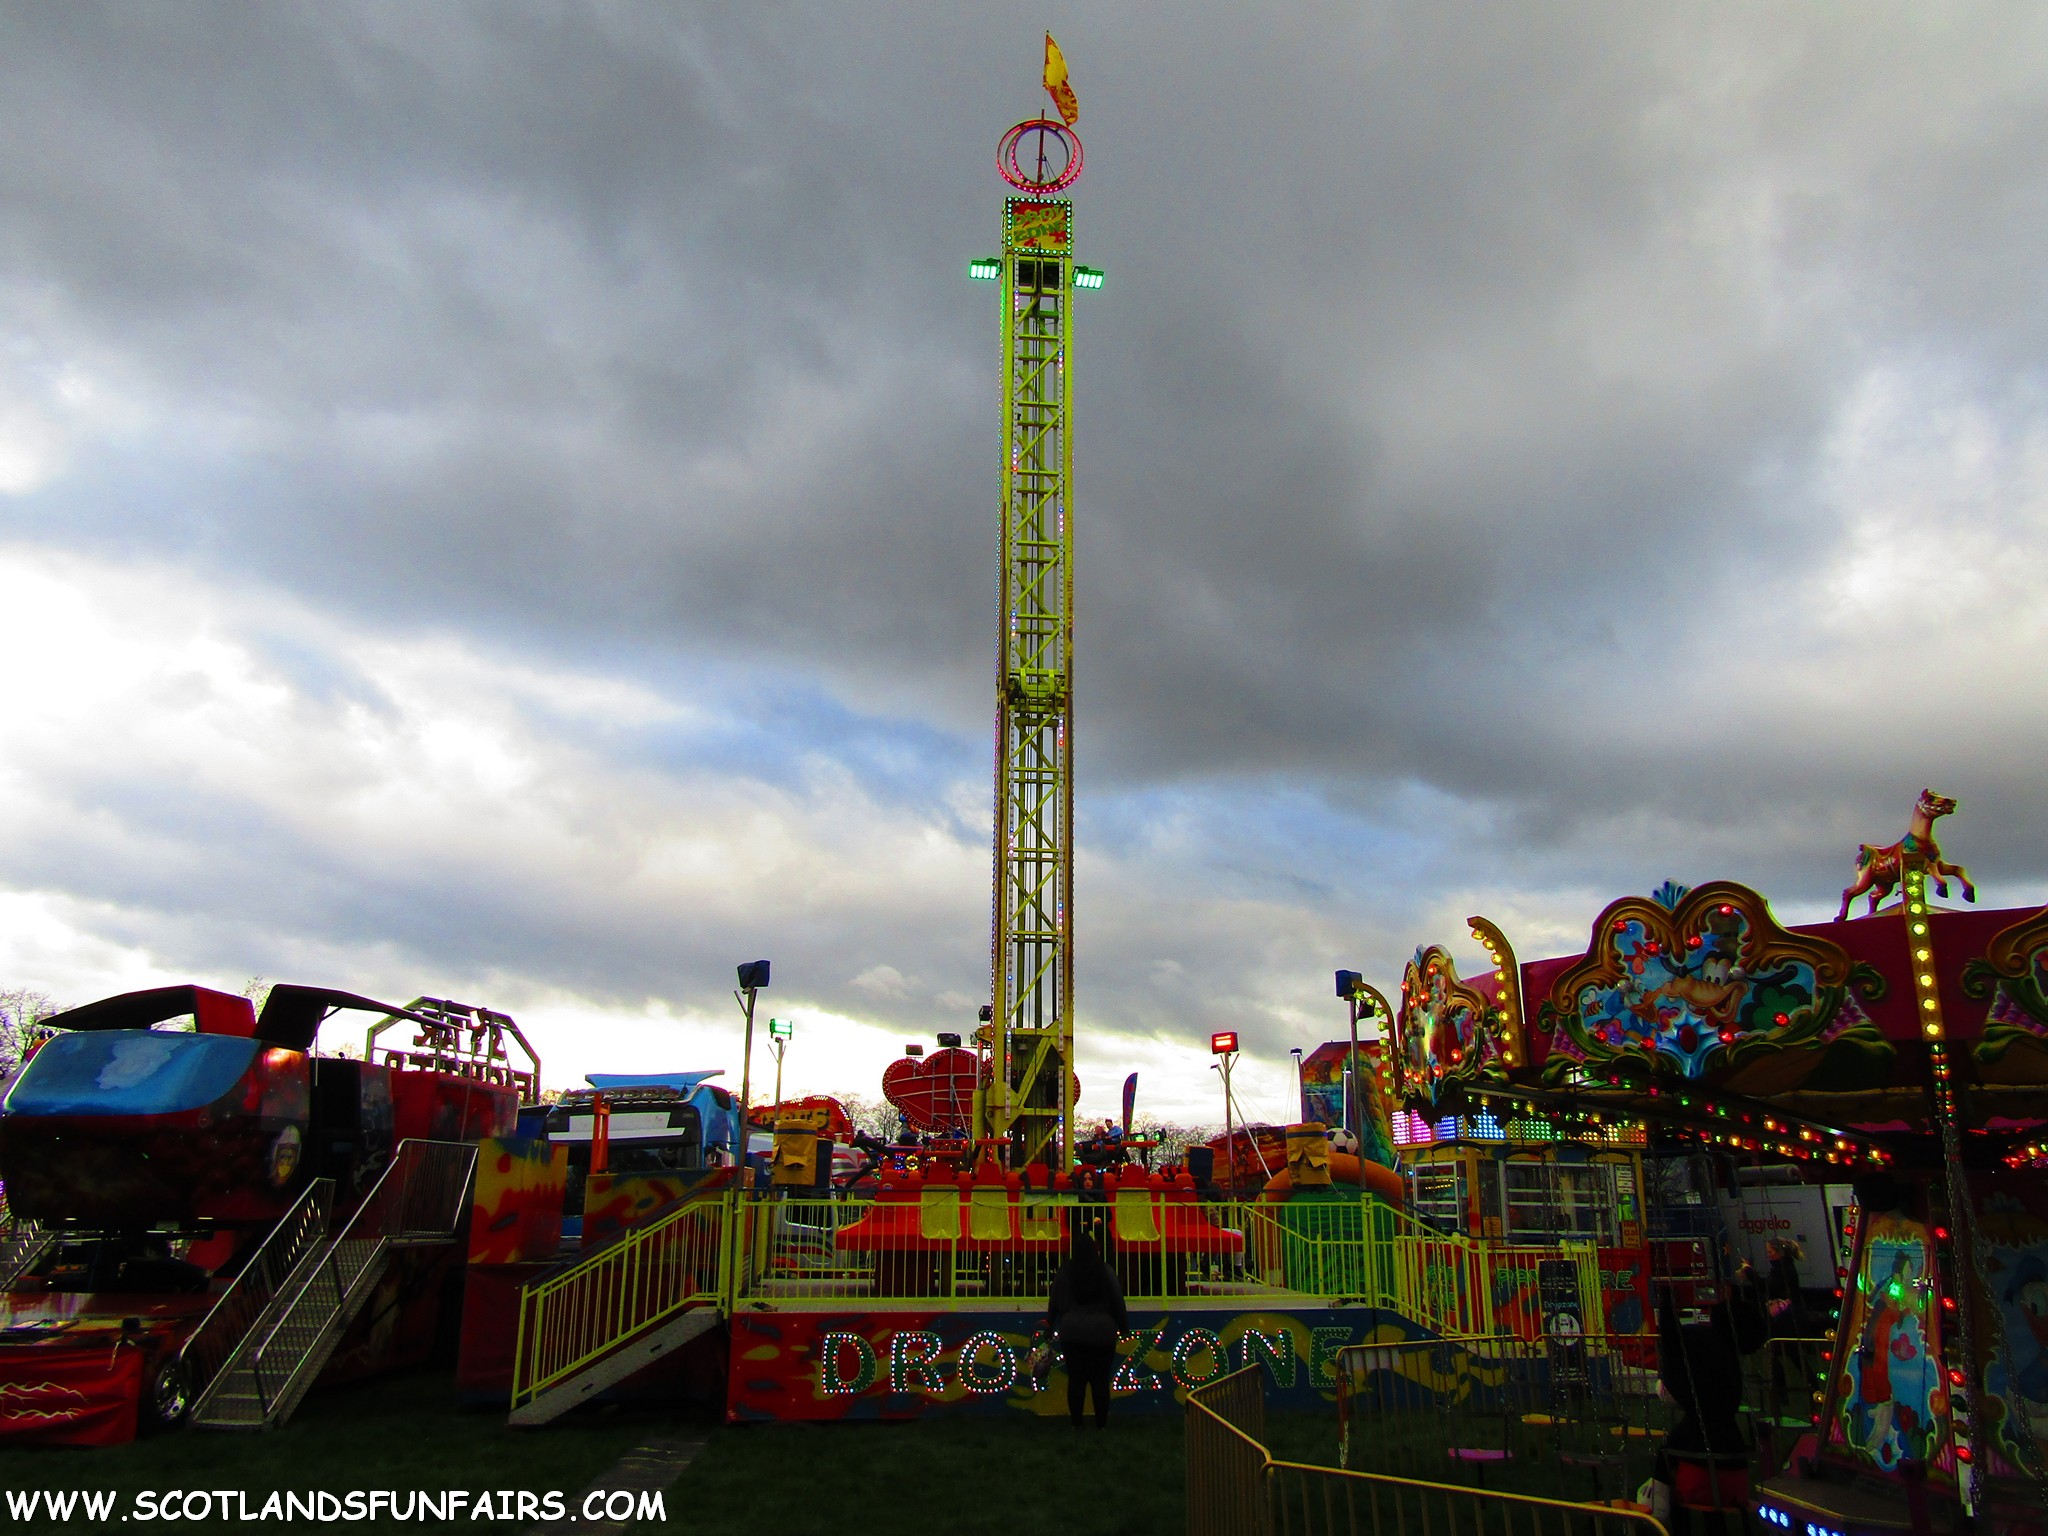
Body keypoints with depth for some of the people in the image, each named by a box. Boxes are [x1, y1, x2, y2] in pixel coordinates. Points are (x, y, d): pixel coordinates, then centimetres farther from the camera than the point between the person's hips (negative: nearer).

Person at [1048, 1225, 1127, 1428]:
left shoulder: (1064, 1273, -2)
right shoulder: (1105, 1272, -6)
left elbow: (1054, 1303, 8)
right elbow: (1117, 1303, 2)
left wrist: (1050, 1325, 23)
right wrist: (1123, 1326, 15)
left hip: (1071, 1334, 1)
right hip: (1102, 1333, -1)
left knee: (1075, 1379, 9)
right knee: (1100, 1381, 7)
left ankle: (1076, 1423, 15)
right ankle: (1101, 1424, 12)